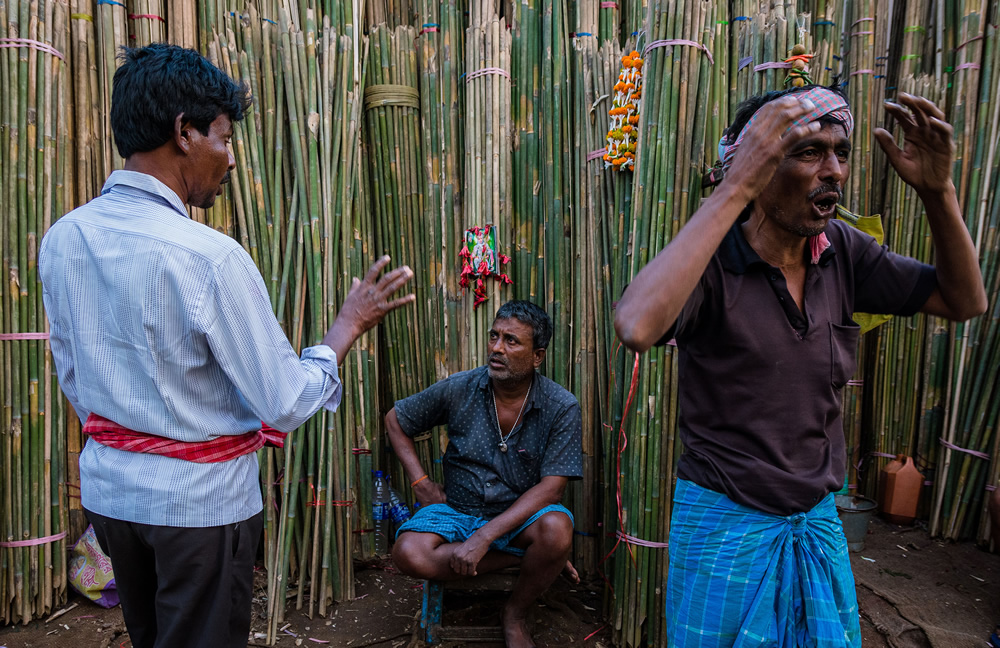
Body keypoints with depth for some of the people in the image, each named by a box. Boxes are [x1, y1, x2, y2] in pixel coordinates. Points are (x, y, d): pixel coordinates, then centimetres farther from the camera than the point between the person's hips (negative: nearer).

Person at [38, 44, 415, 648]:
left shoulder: (62, 238, -3)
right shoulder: (210, 256, -26)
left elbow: (75, 382, 9)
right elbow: (286, 406, -20)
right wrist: (349, 325, -7)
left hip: (107, 488, 7)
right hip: (200, 501, -6)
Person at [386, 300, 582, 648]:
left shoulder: (561, 408, -13)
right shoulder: (458, 390, -8)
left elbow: (551, 488, -17)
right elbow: (395, 419, 7)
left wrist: (484, 536, -25)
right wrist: (420, 482, -2)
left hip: (520, 517, -1)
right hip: (456, 511, 2)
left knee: (557, 528, -34)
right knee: (408, 552, -28)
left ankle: (515, 612, -2)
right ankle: (524, 558, -7)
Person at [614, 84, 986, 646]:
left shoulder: (841, 251, -2)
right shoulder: (712, 259, -21)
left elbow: (966, 301, 5)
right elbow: (636, 327, -42)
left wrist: (939, 189, -11)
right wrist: (736, 187, -38)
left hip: (819, 520, 6)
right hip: (725, 522, -5)